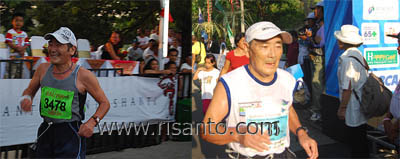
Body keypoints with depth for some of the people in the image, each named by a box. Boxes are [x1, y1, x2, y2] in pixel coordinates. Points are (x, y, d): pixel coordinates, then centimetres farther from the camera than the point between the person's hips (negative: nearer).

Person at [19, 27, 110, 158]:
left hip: (71, 134, -5)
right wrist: (26, 98, -5)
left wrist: (92, 122, -18)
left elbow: (104, 103, -3)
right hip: (46, 132, 5)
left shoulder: (83, 76, -12)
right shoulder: (43, 69, 1)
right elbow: (29, 90, 19)